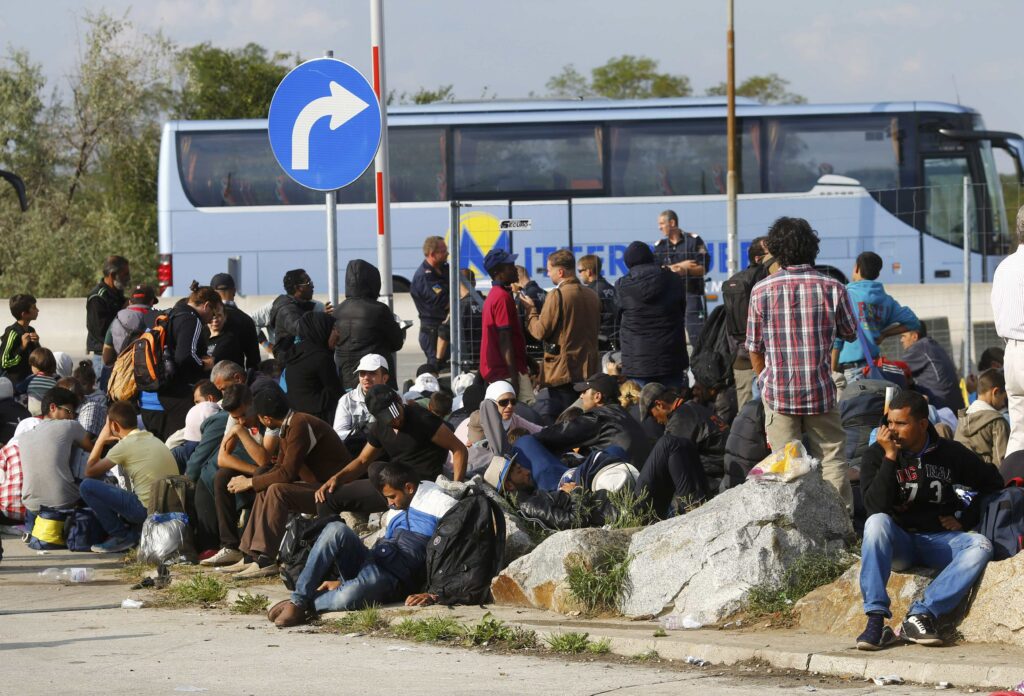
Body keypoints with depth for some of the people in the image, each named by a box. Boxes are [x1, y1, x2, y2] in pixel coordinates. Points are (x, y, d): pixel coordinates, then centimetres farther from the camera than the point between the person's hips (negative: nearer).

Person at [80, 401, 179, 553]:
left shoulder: (125, 446, -9)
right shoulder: (153, 440, 15)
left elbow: (89, 471, -1)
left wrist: (101, 440, 9)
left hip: (148, 510, -8)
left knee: (87, 486, -6)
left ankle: (122, 536, 1)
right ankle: (134, 533, 16)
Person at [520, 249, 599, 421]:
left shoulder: (558, 295, -13)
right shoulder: (592, 296, 10)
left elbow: (540, 331, -12)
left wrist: (530, 309, 4)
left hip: (562, 372, -7)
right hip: (588, 371, 7)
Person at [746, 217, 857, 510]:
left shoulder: (761, 291, -5)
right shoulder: (832, 288, -6)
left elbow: (754, 348, 3)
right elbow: (850, 333, 8)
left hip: (777, 392, 0)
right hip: (822, 392, 0)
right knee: (831, 459, 7)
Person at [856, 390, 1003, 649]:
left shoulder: (950, 453, 1)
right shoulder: (876, 455, -3)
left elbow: (993, 483, 13)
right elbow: (876, 507, -16)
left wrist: (965, 519, 2)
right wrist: (890, 457, -19)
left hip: (939, 540, 1)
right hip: (897, 543, -1)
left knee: (981, 545, -28)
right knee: (877, 523, -34)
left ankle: (921, 613, -33)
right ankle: (876, 619, -40)